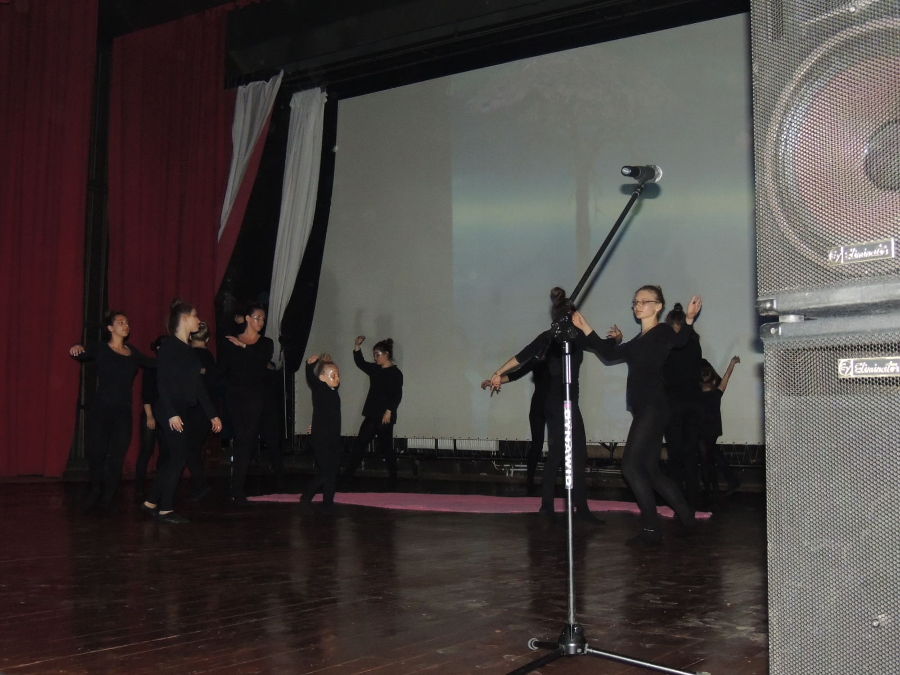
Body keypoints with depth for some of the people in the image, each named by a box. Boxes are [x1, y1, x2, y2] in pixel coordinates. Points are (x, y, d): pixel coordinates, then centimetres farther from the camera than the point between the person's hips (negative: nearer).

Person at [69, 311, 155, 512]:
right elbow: (81, 354, -15)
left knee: (117, 457, 1)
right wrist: (76, 349, -37)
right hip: (100, 410, -3)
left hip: (123, 412, 3)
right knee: (96, 452, -6)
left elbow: (154, 363, 19)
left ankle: (107, 498, 15)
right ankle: (95, 489, 20)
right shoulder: (100, 349, 1)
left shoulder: (133, 352, 13)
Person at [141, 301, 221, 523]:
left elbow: (198, 385, 17)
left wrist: (212, 414, 15)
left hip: (189, 411, 8)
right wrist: (171, 414, -22)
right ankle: (165, 509, 4)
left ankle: (152, 502, 20)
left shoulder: (189, 348, 15)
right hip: (172, 411, -8)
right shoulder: (169, 345, -9)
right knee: (177, 459, -5)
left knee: (175, 459, 10)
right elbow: (163, 381, -15)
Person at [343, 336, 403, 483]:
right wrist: (357, 347, 8)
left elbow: (397, 395, -14)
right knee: (360, 443, 5)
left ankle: (393, 475, 15)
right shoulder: (375, 369, 13)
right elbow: (360, 363, 21)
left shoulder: (395, 373, -9)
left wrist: (389, 411, -21)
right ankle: (348, 473, 7)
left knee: (385, 446, 1)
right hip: (372, 414, 7)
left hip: (385, 416, -7)